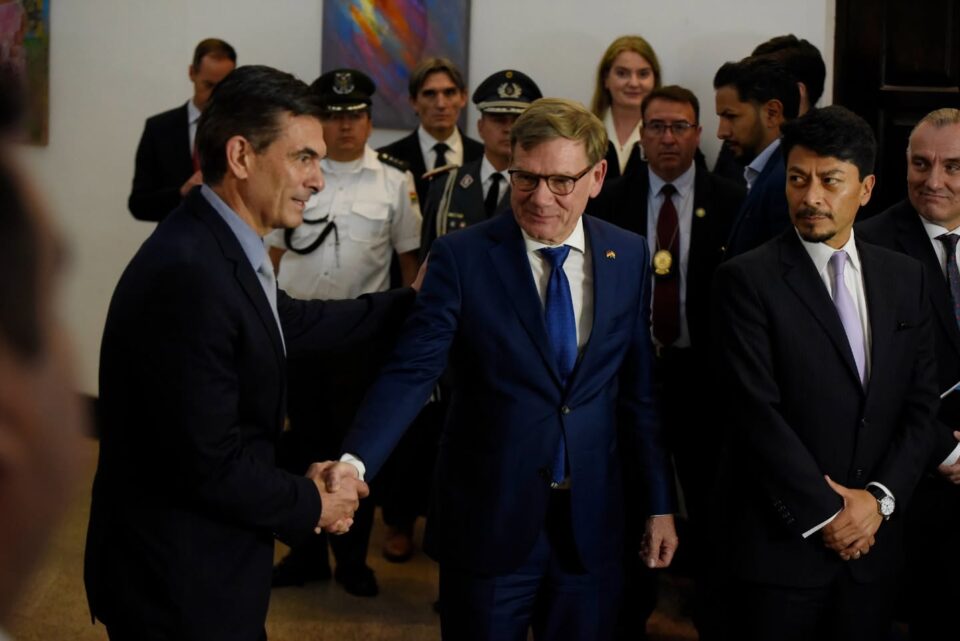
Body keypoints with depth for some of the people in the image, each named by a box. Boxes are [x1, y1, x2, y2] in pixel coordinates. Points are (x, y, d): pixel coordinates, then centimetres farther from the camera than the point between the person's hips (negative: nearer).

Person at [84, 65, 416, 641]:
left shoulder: (221, 245, 0)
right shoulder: (188, 272, -28)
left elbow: (286, 324, 19)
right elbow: (209, 463, -27)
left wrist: (409, 302, 21)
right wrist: (312, 505, -11)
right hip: (176, 579, -9)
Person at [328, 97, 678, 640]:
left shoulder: (629, 256, 2)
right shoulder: (462, 256, -8)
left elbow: (638, 388, 7)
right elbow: (412, 371, -16)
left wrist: (661, 502, 9)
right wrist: (356, 460, -30)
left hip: (591, 524, 3)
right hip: (488, 520, -2)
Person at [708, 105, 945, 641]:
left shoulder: (905, 279, 8)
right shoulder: (748, 280, -7)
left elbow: (923, 406, 6)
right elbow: (757, 411, -13)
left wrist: (880, 497, -7)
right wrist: (826, 515, -13)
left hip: (872, 542, 4)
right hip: (778, 544, -4)